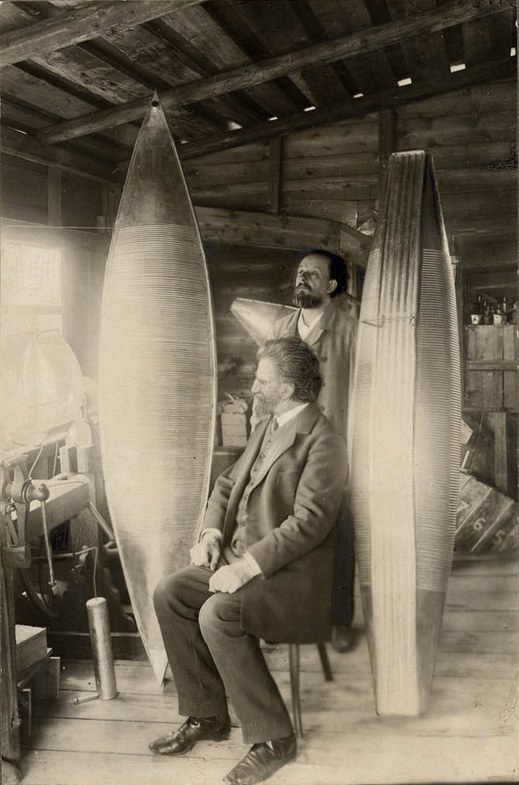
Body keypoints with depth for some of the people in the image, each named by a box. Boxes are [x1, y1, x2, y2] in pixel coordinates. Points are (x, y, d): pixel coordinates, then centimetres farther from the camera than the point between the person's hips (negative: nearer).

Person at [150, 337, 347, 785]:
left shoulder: (323, 443, -16)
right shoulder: (268, 427, 13)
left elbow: (307, 522, -24)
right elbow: (228, 484, 18)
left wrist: (245, 568, -26)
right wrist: (211, 533, 0)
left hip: (293, 573, -9)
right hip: (240, 557, 9)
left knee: (216, 614, -29)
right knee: (169, 594, -5)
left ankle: (273, 738, -12)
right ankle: (207, 716, 8)